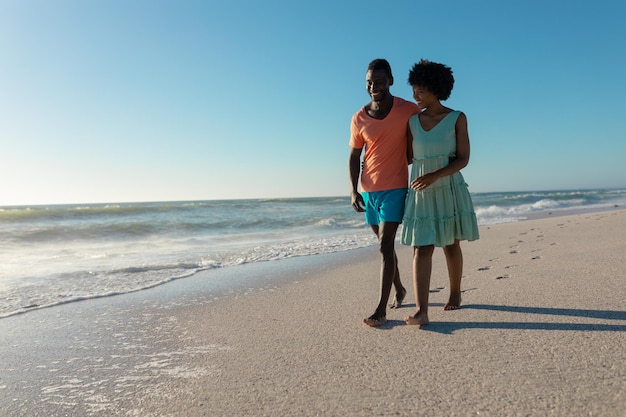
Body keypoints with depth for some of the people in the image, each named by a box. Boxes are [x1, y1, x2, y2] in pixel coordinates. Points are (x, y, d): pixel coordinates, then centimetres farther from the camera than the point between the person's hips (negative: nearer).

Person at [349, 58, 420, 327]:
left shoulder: (408, 111, -6)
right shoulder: (359, 119, 0)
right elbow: (354, 157, 6)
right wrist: (353, 191, -2)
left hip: (395, 189, -4)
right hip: (368, 191, 4)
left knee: (385, 246, -11)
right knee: (384, 245, 15)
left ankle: (381, 310, -6)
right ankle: (399, 289, 37)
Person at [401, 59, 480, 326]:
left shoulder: (457, 118, -2)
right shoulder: (412, 121, 7)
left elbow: (463, 159, -9)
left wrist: (435, 176, -22)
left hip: (450, 189, -2)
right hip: (421, 192, 2)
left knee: (451, 245, 10)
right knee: (421, 248, -8)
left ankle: (455, 293, 33)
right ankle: (421, 312, -10)